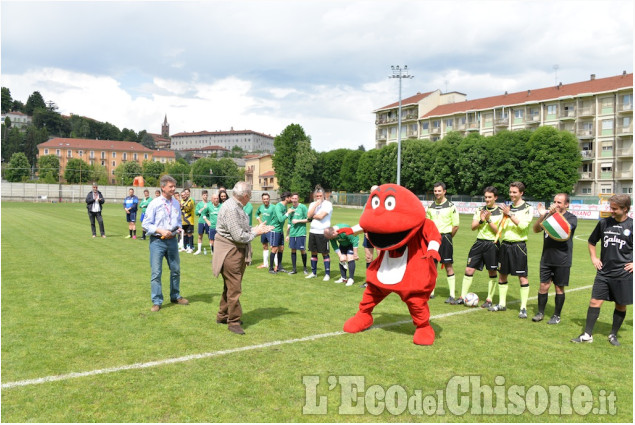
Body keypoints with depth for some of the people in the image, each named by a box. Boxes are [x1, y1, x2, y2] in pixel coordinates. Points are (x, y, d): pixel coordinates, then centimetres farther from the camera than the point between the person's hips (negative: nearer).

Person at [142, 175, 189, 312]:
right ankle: (157, 302, 8)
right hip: (157, 241, -5)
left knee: (176, 270, 14)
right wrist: (160, 231, -19)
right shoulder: (154, 203, -8)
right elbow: (146, 224, -7)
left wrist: (178, 227, -3)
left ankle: (175, 296, 32)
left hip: (172, 240, 5)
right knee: (156, 272, -2)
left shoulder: (176, 203, 6)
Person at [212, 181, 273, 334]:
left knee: (230, 286, 19)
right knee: (234, 289, -4)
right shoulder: (231, 209, -22)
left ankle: (222, 315, 32)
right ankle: (233, 322, 7)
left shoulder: (236, 207, 11)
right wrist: (255, 232, -9)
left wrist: (257, 229, 2)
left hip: (238, 252, 11)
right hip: (230, 252, -11)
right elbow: (239, 236, -24)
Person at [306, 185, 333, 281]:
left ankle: (327, 274, 8)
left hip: (323, 232, -6)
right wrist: (315, 205, -9)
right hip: (313, 231, 6)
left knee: (325, 253, -1)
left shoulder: (327, 204, -6)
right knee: (313, 252, 13)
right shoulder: (312, 204, 12)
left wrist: (313, 216, 0)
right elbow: (309, 215, -4)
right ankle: (314, 273, 25)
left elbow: (321, 216, -17)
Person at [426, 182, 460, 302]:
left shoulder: (450, 206, -4)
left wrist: (447, 237, 1)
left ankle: (452, 295, -2)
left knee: (448, 265, -5)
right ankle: (431, 292, 19)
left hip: (445, 237, -5)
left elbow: (456, 225, -4)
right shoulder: (431, 206, 12)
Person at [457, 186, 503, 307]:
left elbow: (498, 230, -8)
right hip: (479, 242, 4)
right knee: (469, 270, 1)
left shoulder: (500, 212, -2)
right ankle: (462, 297, 8)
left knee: (492, 272, 5)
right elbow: (473, 227, 4)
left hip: (492, 244, -3)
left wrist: (488, 220, -17)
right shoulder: (480, 210, 10)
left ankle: (489, 299, 17)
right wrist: (481, 220, -14)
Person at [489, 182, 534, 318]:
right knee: (502, 275, 11)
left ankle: (523, 308, 3)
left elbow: (523, 225, -19)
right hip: (505, 244, 6)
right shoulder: (508, 207, 14)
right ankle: (502, 304, 23)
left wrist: (510, 214, -22)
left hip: (519, 245, -6)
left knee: (522, 277, -4)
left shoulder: (528, 208, -4)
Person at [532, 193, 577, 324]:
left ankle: (556, 315, 19)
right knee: (543, 286, 4)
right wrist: (542, 216, -17)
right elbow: (536, 229, -2)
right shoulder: (549, 214, 7)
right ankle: (540, 312, 18)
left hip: (562, 260, -3)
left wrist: (555, 215, -27)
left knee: (559, 288, 7)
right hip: (546, 258, 3)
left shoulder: (571, 218, -2)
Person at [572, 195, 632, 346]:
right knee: (595, 301, 0)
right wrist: (593, 257, 9)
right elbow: (591, 241, 19)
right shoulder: (604, 223, 3)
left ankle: (613, 335, 27)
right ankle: (587, 335, 7)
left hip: (623, 274, -2)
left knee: (620, 305, 9)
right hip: (604, 272, 2)